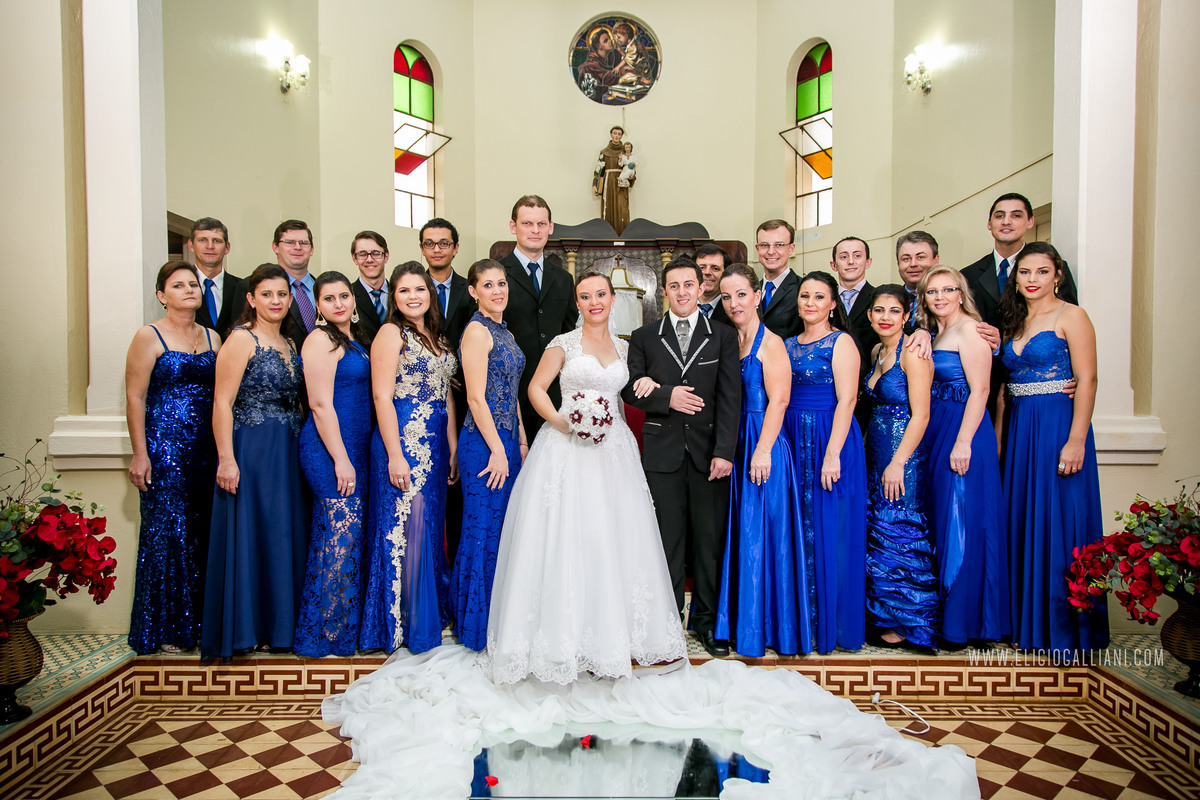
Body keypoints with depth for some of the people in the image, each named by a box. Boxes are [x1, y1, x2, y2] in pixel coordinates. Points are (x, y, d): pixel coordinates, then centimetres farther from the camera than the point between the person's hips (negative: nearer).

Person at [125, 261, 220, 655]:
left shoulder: (212, 337, 13)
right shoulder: (149, 336, -2)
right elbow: (134, 397, -5)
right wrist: (140, 454, -11)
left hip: (207, 448, 5)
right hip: (164, 447, -5)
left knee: (203, 532, 7)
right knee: (167, 531, -2)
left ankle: (197, 622, 18)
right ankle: (164, 629, 11)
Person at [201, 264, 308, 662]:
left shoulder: (288, 343, 14)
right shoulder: (241, 338, -7)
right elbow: (222, 402, -13)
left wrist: (298, 447, 10)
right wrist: (226, 459, -19)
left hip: (287, 453, 7)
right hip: (250, 450, -7)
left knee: (285, 535, 11)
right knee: (250, 535, 0)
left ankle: (278, 625, 23)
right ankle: (246, 629, 13)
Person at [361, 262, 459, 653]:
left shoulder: (437, 337, 16)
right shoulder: (391, 333, -5)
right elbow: (382, 397, -12)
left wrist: (453, 449, 11)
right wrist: (395, 456, -18)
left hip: (435, 445, 7)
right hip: (402, 442, -7)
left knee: (431, 529, 13)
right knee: (405, 529, -2)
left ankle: (430, 616, 27)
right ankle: (403, 625, 12)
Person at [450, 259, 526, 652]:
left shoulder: (504, 332, 15)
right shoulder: (477, 330, -12)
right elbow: (476, 398, -17)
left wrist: (521, 442, 14)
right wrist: (498, 450, -17)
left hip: (506, 440, 9)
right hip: (484, 442, -9)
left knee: (503, 529, 15)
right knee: (483, 530, 0)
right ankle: (478, 625, 15)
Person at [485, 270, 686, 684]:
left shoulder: (623, 347, 14)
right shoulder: (563, 344, 2)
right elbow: (536, 389, 1)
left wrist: (649, 382, 0)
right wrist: (562, 422, -14)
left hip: (613, 450, 4)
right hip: (567, 449, -4)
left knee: (615, 539, 4)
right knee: (566, 537, -6)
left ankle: (614, 632, 17)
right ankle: (567, 635, 6)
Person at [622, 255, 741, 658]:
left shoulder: (724, 336, 5)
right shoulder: (644, 337, 8)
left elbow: (730, 398, -2)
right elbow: (630, 390, 5)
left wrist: (725, 452, -10)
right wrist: (666, 397, -13)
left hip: (709, 452, 0)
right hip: (662, 453, 0)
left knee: (710, 538, 7)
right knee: (667, 539, 6)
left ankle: (707, 620, 22)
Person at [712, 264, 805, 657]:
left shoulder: (770, 342, -8)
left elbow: (778, 401, -14)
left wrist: (763, 451, -20)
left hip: (762, 446, -7)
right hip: (734, 445, 7)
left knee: (761, 532, -1)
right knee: (738, 532, 12)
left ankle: (764, 627, 13)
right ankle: (740, 620, 25)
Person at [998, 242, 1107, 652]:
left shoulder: (1070, 316, -4)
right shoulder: (1014, 322, 14)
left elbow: (1087, 381, -12)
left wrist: (1075, 441, -20)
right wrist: (999, 439, 8)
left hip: (1058, 427, -6)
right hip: (1019, 430, 7)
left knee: (1060, 525, -2)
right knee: (1024, 523, 9)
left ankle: (1067, 630, 11)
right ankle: (1031, 625, 21)